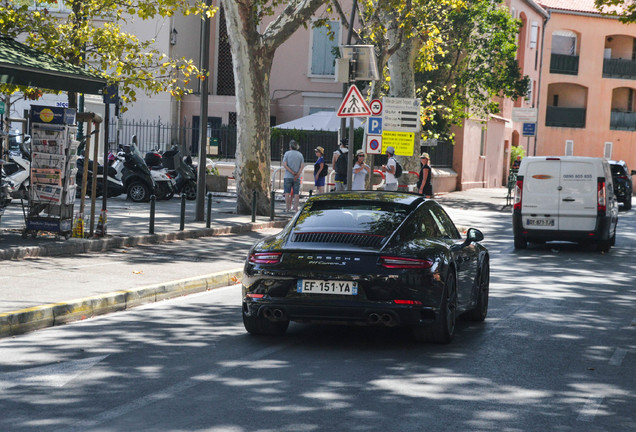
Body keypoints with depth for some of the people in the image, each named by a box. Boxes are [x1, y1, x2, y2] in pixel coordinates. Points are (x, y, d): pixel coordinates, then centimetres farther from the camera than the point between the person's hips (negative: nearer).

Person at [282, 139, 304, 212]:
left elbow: (284, 165, -10)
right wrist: (297, 175, -10)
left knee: (287, 192, 2)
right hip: (297, 178, 2)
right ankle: (296, 207, 1)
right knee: (296, 193, 5)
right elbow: (302, 166, -4)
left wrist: (292, 173, -11)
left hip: (288, 176, -2)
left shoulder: (287, 153, -1)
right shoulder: (300, 154, 5)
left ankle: (287, 207, -1)